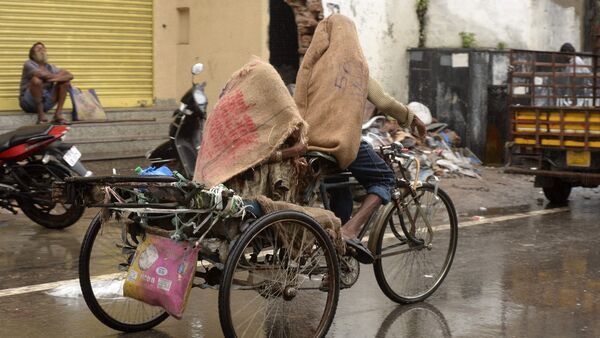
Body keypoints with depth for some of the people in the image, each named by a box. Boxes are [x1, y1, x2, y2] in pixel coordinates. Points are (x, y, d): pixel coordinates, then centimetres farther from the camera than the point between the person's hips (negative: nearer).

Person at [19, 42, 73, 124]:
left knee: (65, 82, -4)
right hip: (29, 102, -5)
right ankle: (41, 115, -22)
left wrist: (56, 78, -20)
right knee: (37, 79, -31)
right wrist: (59, 75, -7)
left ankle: (58, 114, -13)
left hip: (46, 103, 5)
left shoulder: (50, 67, 12)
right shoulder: (29, 64, -4)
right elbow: (41, 74, -25)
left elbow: (70, 76, -1)